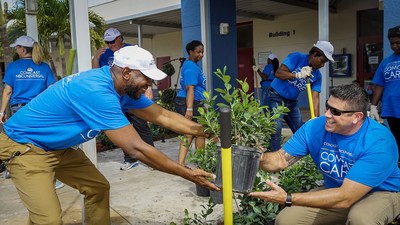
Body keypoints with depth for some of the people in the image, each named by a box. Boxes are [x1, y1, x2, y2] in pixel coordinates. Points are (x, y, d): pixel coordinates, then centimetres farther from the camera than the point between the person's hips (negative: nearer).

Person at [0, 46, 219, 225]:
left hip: (59, 147, 9)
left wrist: (207, 132, -3)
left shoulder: (124, 87, -5)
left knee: (98, 187, 12)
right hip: (25, 145, -9)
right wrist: (188, 174, -28)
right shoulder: (96, 91, -34)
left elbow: (163, 115, 1)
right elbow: (136, 149, -35)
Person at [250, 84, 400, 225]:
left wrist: (287, 199, -39)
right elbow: (281, 159, -10)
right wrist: (259, 158, -34)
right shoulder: (315, 127, -14)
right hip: (336, 190, 5)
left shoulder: (379, 143, -30)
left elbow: (345, 198, -35)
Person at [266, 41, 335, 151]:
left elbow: (315, 98, -8)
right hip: (275, 97, -7)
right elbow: (278, 73, -23)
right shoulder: (297, 57, -15)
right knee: (276, 128, -18)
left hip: (291, 102, 7)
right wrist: (298, 75, -31)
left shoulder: (317, 75, 0)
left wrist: (316, 119, -19)